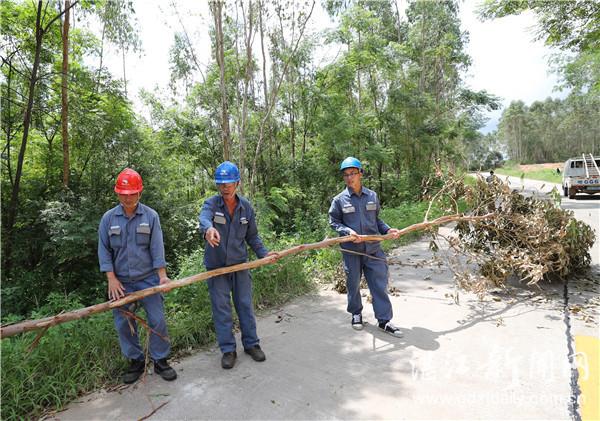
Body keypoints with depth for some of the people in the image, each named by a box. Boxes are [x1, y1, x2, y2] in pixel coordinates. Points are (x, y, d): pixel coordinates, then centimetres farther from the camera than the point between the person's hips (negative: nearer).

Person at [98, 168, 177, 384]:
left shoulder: (150, 216, -3)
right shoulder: (109, 218, 0)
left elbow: (157, 247, -6)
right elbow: (104, 250, 1)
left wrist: (162, 275, -13)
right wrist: (111, 278, -7)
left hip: (148, 279, -1)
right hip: (121, 282, 2)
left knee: (157, 321, 1)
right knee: (124, 324, 10)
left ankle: (160, 361, 19)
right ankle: (136, 361, 28)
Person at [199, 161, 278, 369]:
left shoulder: (246, 207, 0)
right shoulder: (211, 203, -9)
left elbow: (252, 236, 9)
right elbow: (204, 218, -33)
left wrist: (264, 253, -4)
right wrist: (208, 229, -56)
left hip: (240, 264, 2)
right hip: (216, 266, -2)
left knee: (245, 305, 10)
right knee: (221, 309, 6)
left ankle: (251, 344, 27)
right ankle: (228, 350, 20)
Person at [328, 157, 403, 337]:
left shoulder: (372, 196, 4)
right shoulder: (339, 199, -4)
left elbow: (376, 219, 13)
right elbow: (333, 222, 1)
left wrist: (387, 230, -2)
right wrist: (347, 231, -15)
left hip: (373, 249, 2)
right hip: (351, 250, -1)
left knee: (380, 284, 4)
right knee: (353, 284, 13)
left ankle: (384, 320, 18)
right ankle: (356, 314, 36)